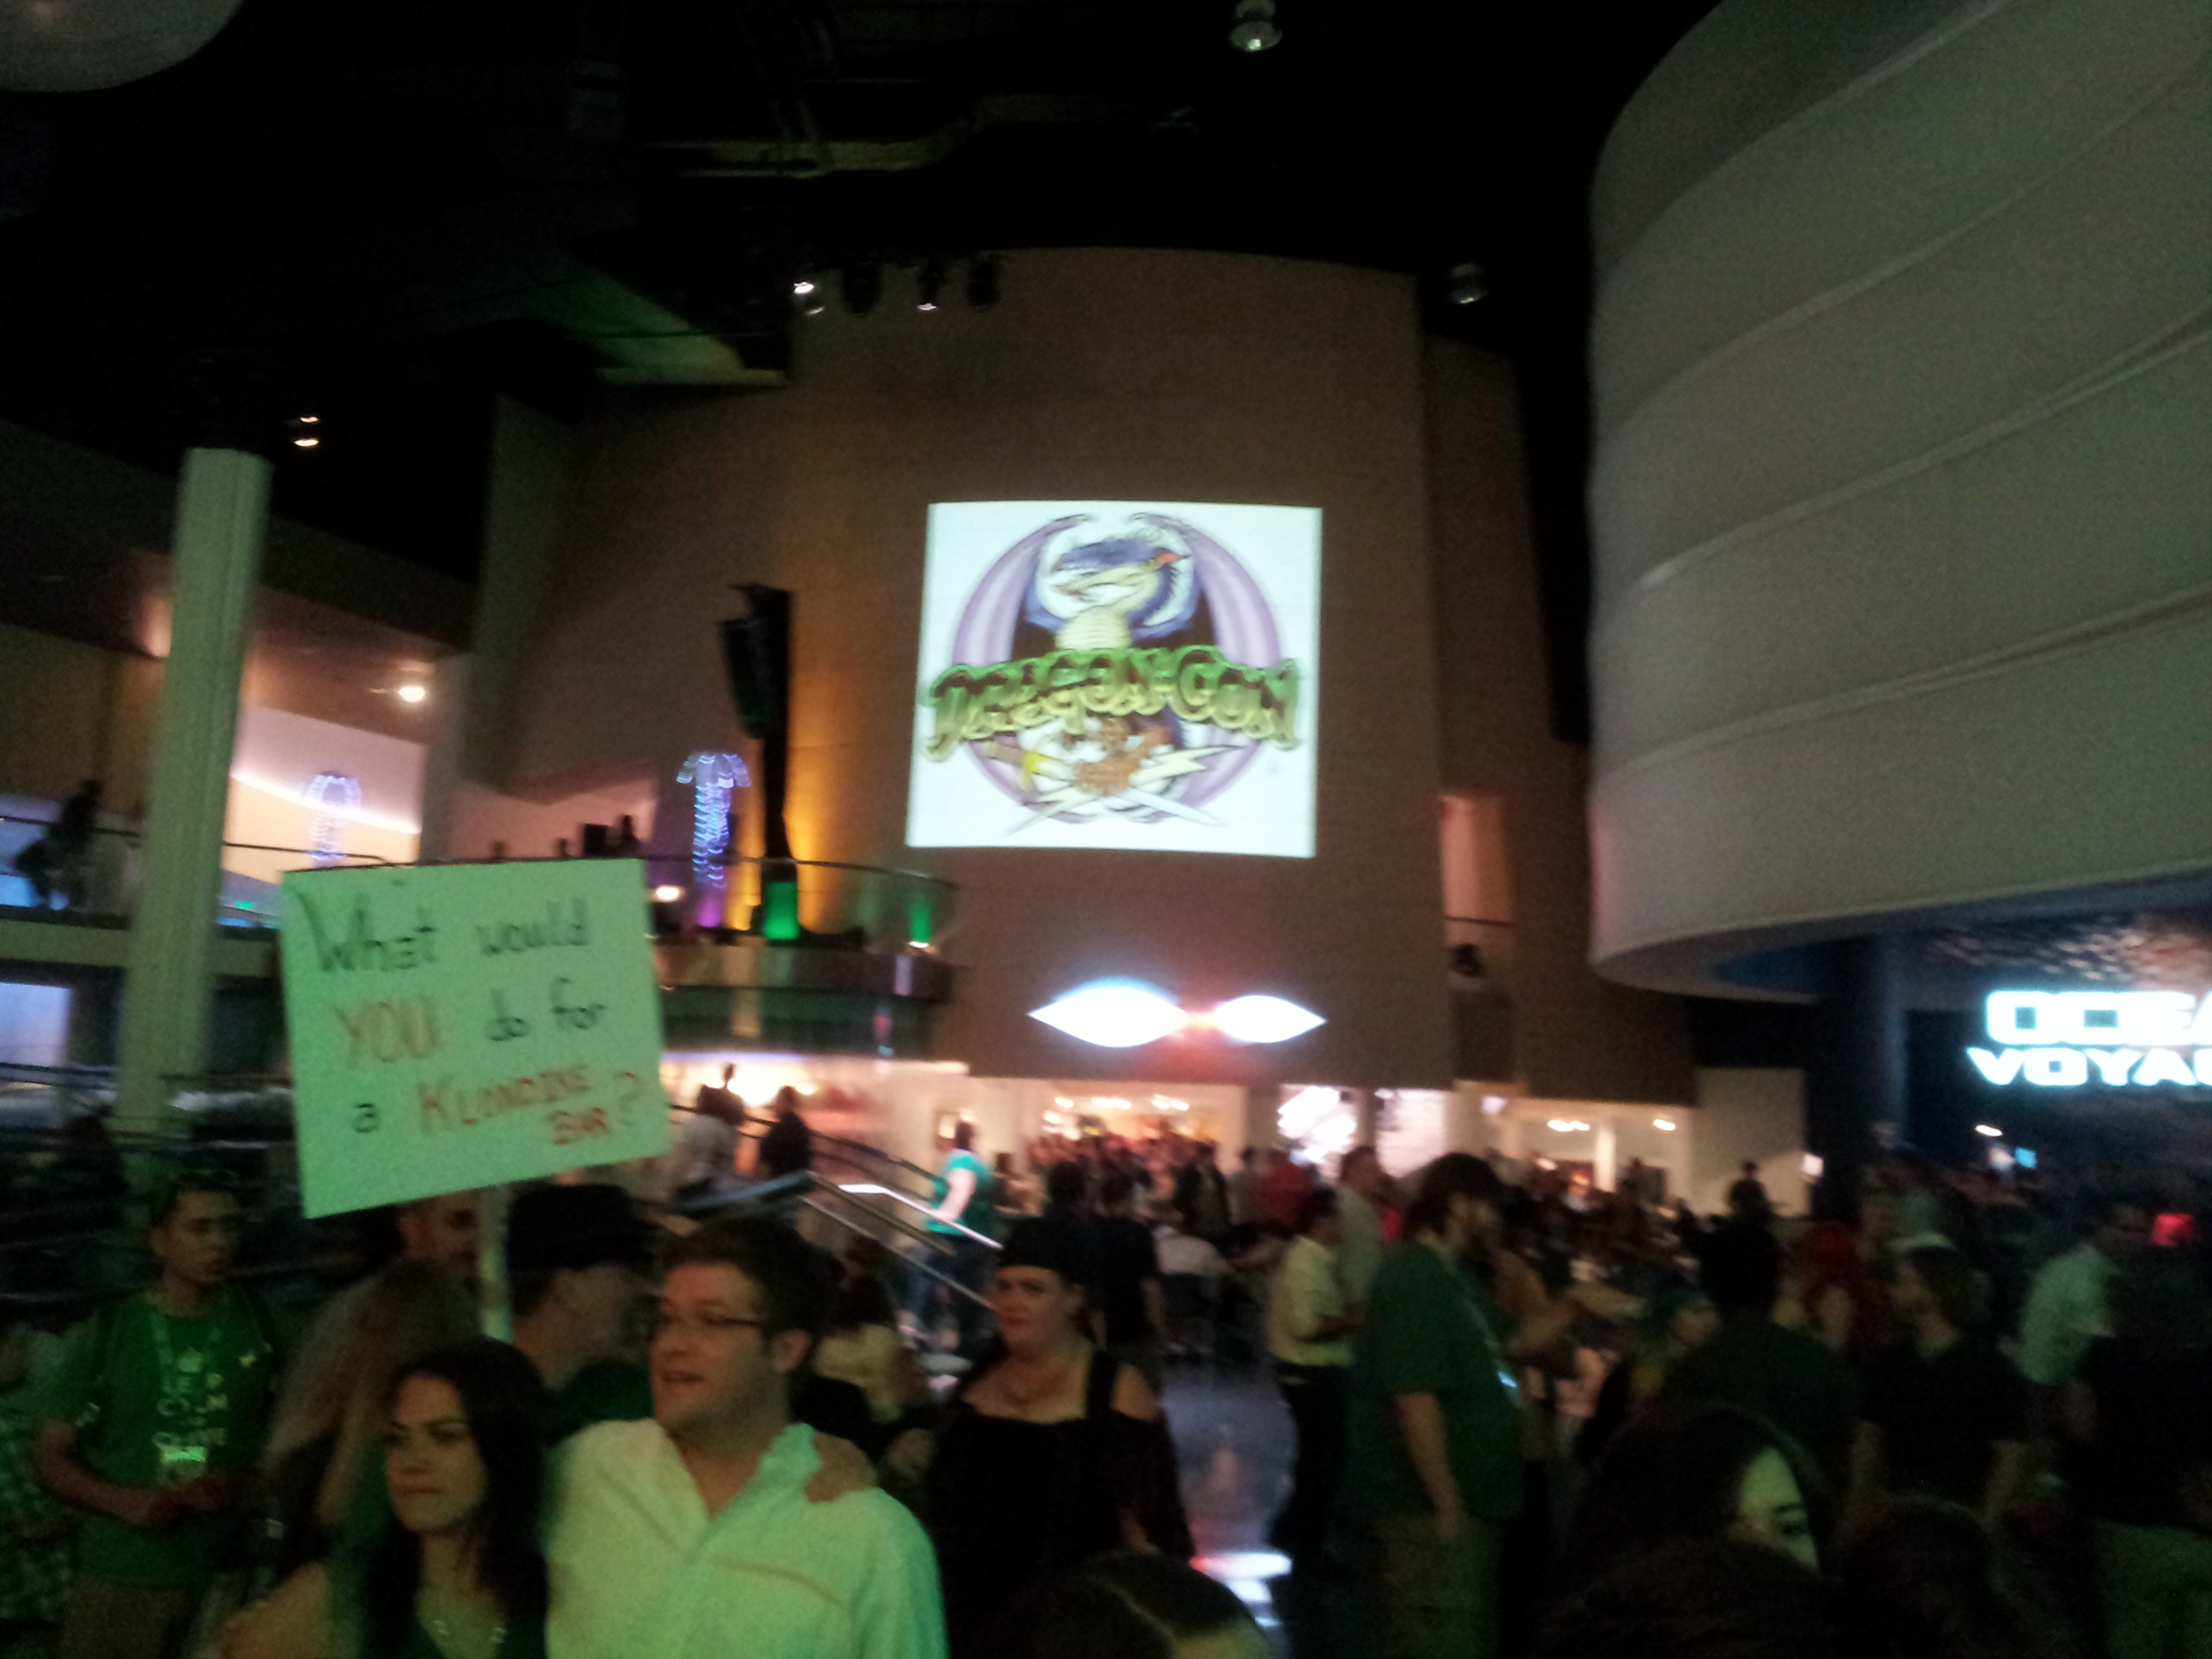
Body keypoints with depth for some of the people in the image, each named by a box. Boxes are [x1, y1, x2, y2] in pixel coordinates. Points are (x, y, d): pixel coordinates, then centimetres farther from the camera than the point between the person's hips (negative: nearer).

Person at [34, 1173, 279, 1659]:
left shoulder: (261, 1322, 1)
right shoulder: (106, 1332, 1)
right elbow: (51, 1457, 4)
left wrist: (244, 1486, -15)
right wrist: (126, 1502, -11)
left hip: (233, 1577, 0)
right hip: (120, 1581, 0)